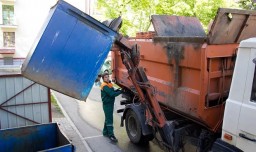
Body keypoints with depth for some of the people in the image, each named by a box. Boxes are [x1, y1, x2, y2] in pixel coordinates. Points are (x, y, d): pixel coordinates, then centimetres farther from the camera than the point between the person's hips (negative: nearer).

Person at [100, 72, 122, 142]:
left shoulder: (110, 84, 13)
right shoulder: (104, 85, -16)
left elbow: (112, 91, 12)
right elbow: (111, 94, -24)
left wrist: (117, 90, -6)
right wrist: (120, 92, -19)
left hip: (111, 103, 9)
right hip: (107, 104, -9)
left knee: (108, 119, 18)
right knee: (109, 120, -8)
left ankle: (105, 132, 30)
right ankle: (111, 135, -5)